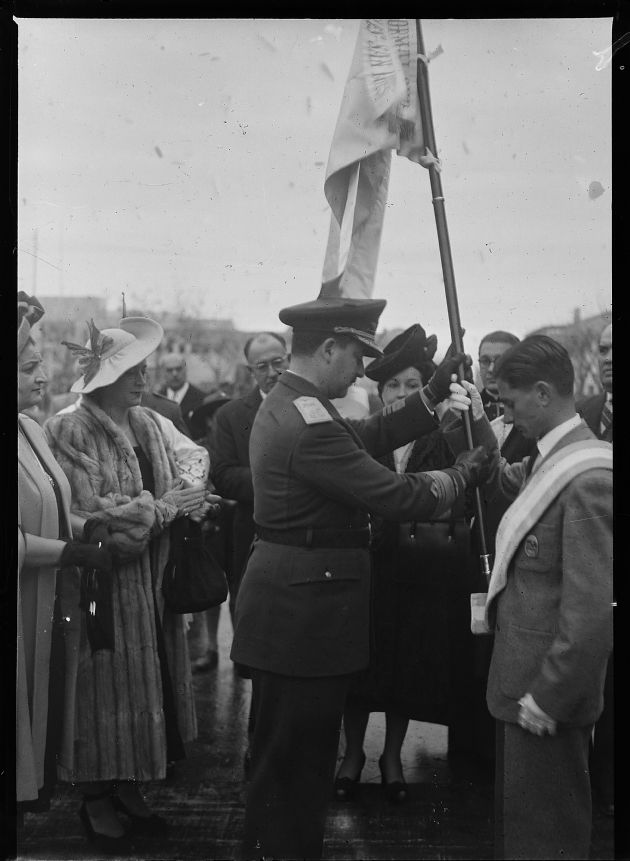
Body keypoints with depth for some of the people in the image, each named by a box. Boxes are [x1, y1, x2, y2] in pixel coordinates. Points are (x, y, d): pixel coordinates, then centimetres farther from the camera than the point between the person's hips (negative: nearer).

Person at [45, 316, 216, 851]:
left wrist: (191, 501, -14)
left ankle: (127, 788, 30)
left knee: (144, 685, 13)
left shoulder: (149, 424, 6)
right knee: (105, 687, 5)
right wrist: (161, 508, -16)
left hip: (151, 583, 6)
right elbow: (92, 515, -19)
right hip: (104, 584, -6)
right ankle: (96, 800, 23)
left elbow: (172, 488, 8)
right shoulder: (71, 432, -13)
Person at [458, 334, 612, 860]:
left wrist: (547, 698, -19)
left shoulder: (589, 478, -25)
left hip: (549, 691, -8)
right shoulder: (551, 459, 2)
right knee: (516, 817, 24)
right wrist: (478, 425, 10)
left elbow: (592, 613, -26)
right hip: (522, 677, 8)